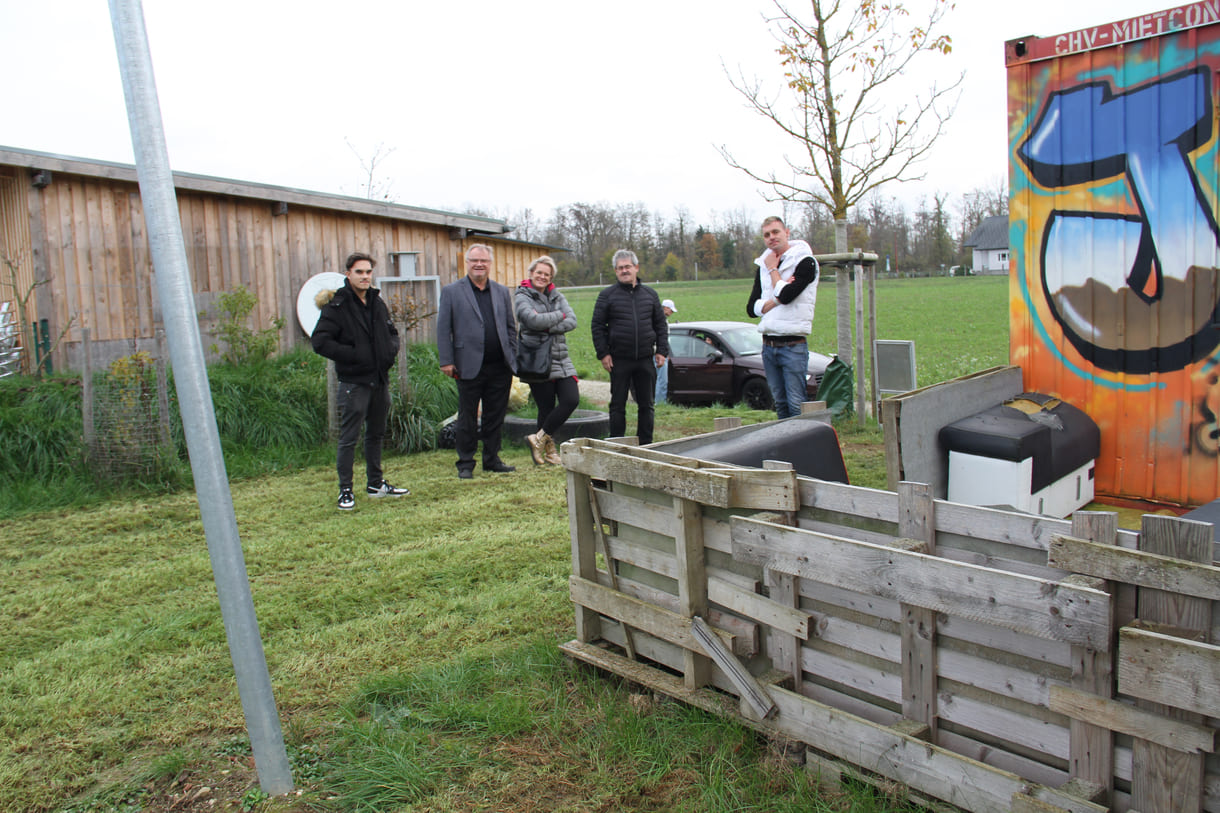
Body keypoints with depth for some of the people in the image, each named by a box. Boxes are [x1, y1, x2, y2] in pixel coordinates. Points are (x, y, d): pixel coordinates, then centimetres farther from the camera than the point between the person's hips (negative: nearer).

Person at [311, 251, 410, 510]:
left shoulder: (377, 303, 11)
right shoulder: (336, 306, -9)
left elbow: (391, 332, 25)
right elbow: (319, 342, -16)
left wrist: (392, 349, 4)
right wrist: (353, 355, -18)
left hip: (380, 379, 7)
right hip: (354, 382, -7)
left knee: (376, 434, 16)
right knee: (349, 437, -2)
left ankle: (376, 483, 27)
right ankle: (345, 490, 6)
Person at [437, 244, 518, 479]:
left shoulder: (502, 292, 13)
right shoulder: (451, 291, 2)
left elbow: (511, 327, 15)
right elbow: (443, 329, -1)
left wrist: (512, 358, 8)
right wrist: (446, 360, -7)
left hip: (499, 367, 3)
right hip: (469, 367, -3)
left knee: (495, 417, 10)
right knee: (467, 419, 5)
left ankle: (492, 459, 23)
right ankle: (465, 464, 16)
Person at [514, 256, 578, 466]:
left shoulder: (556, 296, 16)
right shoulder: (522, 297, 0)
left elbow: (572, 321, 1)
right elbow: (533, 320, -18)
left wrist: (548, 327, -13)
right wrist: (559, 315, -5)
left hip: (561, 359, 5)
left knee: (572, 399, -7)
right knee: (546, 407, -3)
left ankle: (539, 438, 5)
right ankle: (549, 448, 15)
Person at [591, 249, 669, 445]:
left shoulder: (650, 294, 10)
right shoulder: (607, 295, 1)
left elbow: (660, 325, 14)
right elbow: (597, 326, 1)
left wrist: (662, 351, 5)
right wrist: (603, 353, -6)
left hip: (645, 359, 3)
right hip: (619, 360, -2)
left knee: (646, 404, 8)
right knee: (618, 405, 3)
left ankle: (646, 444, 17)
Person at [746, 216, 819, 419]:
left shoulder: (804, 261, -6)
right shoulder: (763, 266, 13)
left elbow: (787, 295, -21)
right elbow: (752, 308, 6)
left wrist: (773, 269, -5)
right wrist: (776, 299, -11)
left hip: (793, 345, -6)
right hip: (768, 345, 6)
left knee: (796, 404, -7)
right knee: (780, 402, 12)